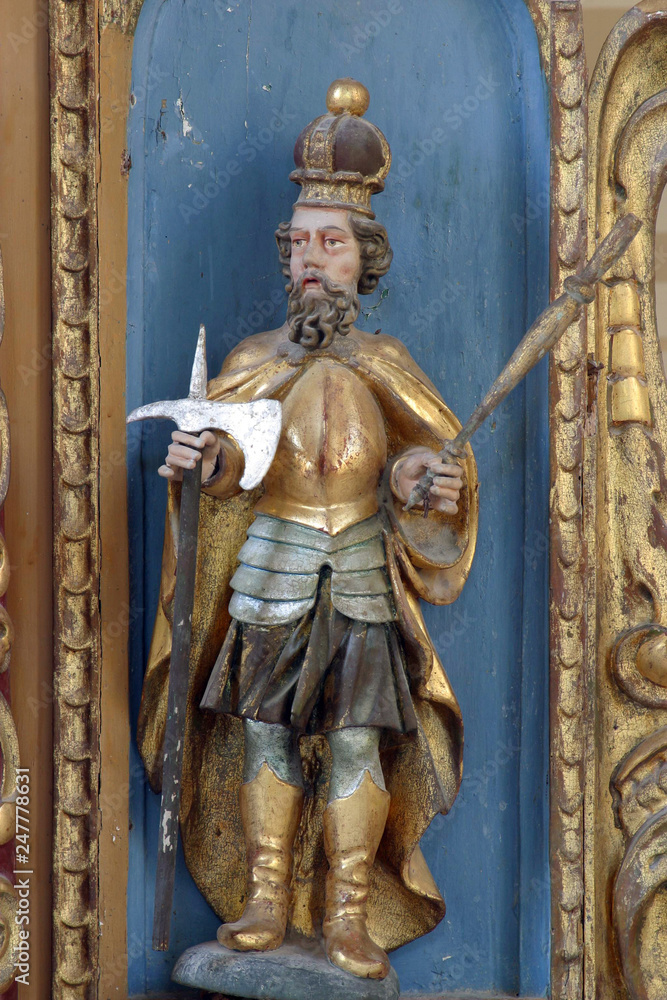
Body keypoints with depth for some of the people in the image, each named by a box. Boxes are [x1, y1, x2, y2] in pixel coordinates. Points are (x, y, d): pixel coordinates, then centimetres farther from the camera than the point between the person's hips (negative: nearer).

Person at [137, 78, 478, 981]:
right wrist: (201, 460, -25)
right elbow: (223, 465, -2)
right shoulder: (256, 362, 2)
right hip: (272, 570, 1)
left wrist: (433, 482, -16)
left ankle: (349, 915, 8)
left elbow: (430, 454, 7)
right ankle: (268, 898, 16)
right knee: (265, 726, 2)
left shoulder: (384, 366, 3)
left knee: (357, 737, -2)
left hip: (362, 579, 0)